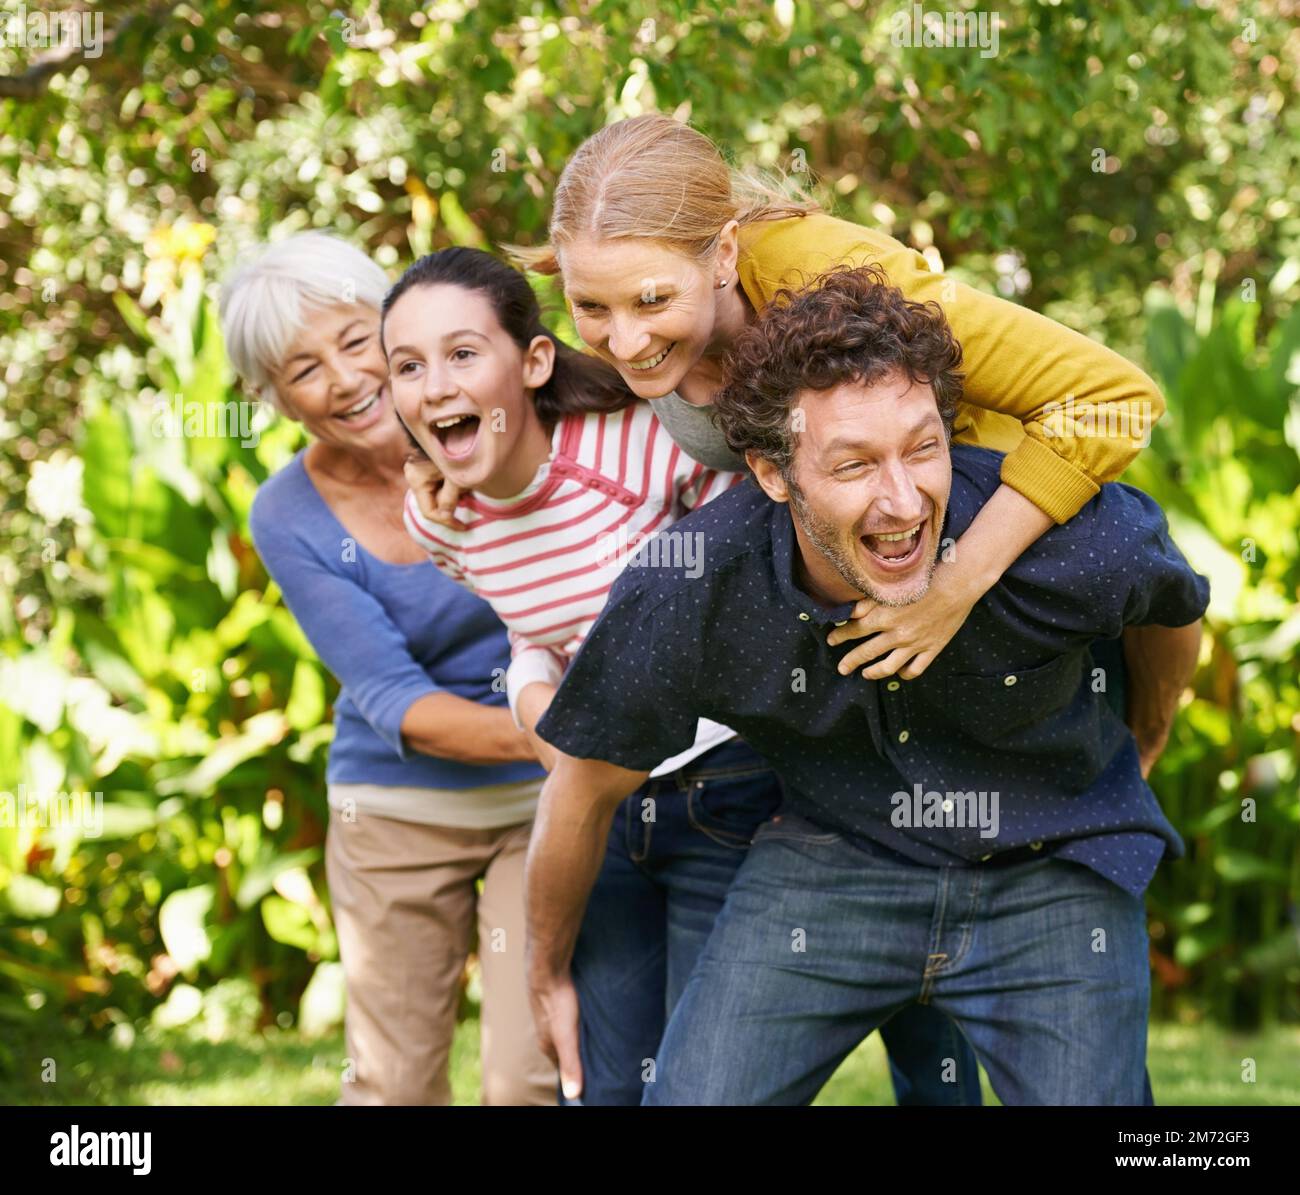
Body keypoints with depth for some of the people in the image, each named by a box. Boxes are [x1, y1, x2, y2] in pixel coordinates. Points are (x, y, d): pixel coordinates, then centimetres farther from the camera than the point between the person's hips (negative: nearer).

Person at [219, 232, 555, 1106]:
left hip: (545, 801, -1)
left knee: (531, 1080, -9)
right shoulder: (292, 520, -10)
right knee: (392, 1084, 8)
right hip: (399, 806, 1)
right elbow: (391, 699, -16)